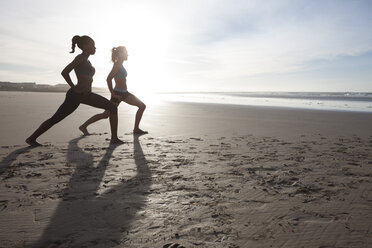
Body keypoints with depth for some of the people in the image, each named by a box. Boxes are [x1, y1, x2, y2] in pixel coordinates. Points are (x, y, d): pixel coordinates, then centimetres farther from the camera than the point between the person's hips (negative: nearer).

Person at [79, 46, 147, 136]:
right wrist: (113, 94, -21)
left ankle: (136, 129, 7)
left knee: (142, 106, 4)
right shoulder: (117, 65, -15)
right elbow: (109, 79, -25)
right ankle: (83, 126, 10)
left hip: (124, 93, 9)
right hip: (118, 94, -9)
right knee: (106, 114, -4)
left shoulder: (120, 65, 12)